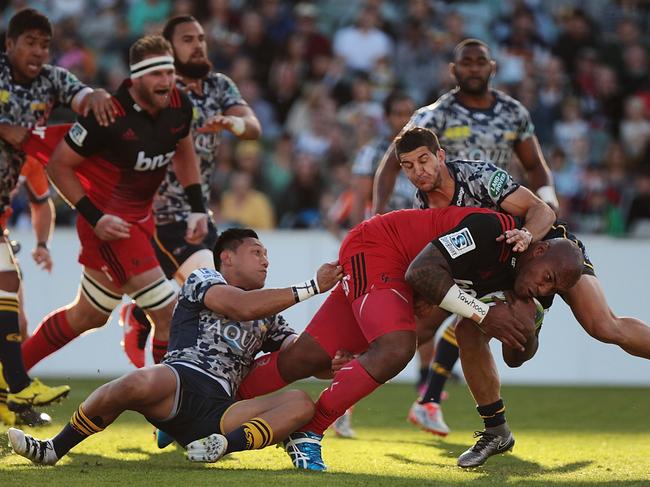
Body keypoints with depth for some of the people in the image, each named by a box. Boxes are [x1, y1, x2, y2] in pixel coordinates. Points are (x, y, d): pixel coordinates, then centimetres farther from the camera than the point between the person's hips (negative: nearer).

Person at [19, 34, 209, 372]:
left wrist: (197, 208, 8)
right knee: (168, 312, -14)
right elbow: (59, 165, -16)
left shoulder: (178, 105, -5)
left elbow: (183, 153, 17)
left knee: (87, 316, 20)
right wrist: (95, 218, -20)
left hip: (140, 217, 8)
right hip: (109, 221, -8)